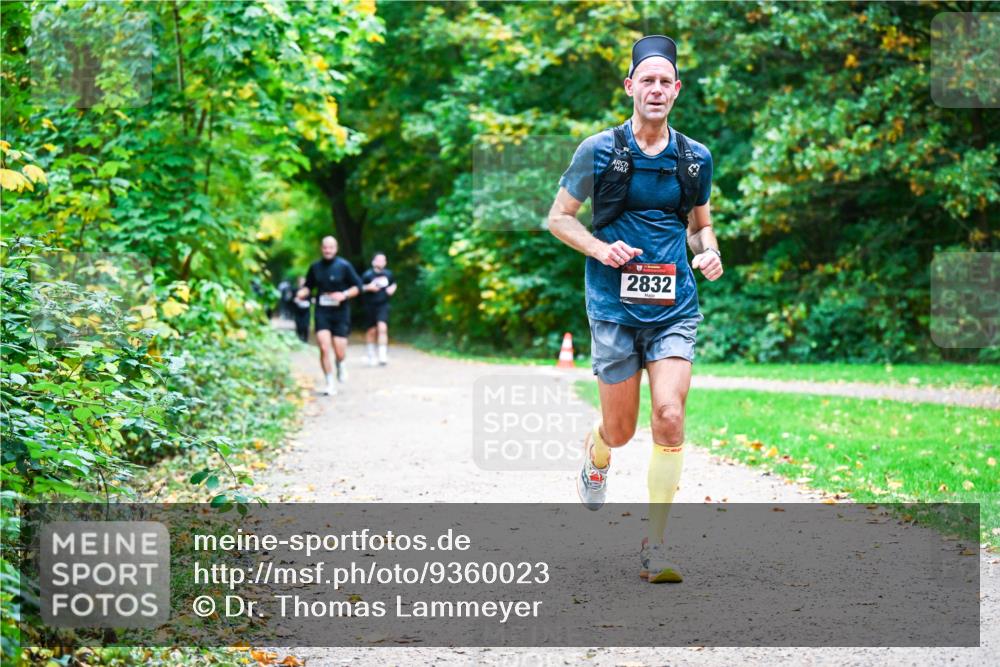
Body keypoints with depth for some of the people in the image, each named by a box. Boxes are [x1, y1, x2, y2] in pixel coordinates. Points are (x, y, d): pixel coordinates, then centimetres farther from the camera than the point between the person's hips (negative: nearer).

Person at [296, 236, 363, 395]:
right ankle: (330, 384, -1)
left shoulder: (344, 266, -3)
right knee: (324, 348, -13)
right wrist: (302, 293, -6)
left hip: (340, 312, -1)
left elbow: (358, 286, 1)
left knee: (339, 352, -3)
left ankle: (340, 365, 36)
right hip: (322, 312, 1)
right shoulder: (315, 267, 5)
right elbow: (308, 286, 16)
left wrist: (344, 295, -15)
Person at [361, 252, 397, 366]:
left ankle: (383, 356, -18)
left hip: (383, 305, 1)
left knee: (382, 328, -16)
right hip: (370, 306, -1)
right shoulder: (368, 274, -6)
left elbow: (393, 284, 22)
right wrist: (369, 287, -18)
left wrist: (392, 288, 1)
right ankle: (371, 355, 30)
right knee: (372, 331, 10)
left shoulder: (388, 274, 4)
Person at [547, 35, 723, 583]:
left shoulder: (695, 158, 7)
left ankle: (655, 546, -5)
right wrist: (600, 248, -12)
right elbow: (558, 217, 5)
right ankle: (596, 455, 45)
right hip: (615, 307, -1)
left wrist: (709, 253, 0)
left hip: (675, 310, 2)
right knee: (621, 429, 4)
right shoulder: (599, 151, -2)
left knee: (669, 417, -15)